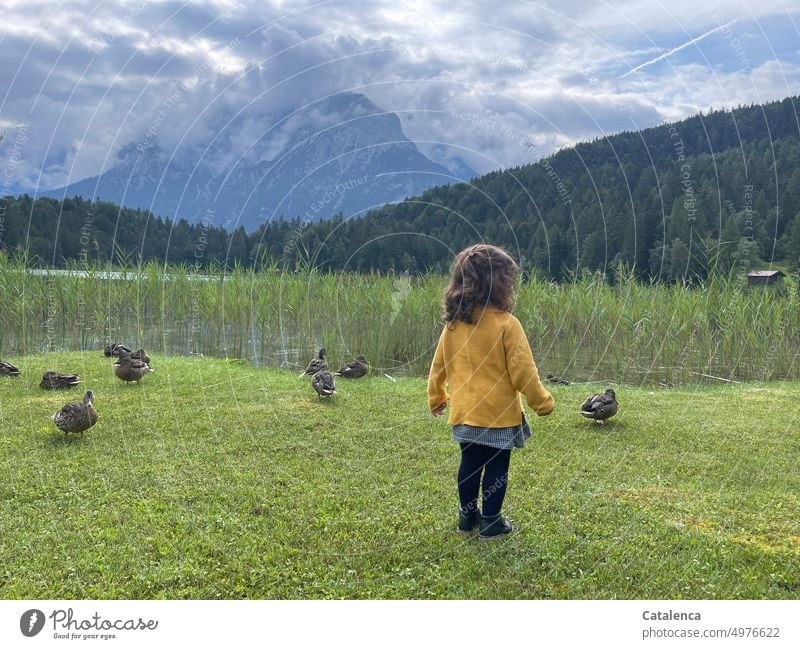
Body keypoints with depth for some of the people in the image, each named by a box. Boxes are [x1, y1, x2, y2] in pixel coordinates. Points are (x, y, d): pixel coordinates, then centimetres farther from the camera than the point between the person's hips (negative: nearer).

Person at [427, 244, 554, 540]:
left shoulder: (453, 324, 0)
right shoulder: (506, 324, -17)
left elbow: (438, 365, 9)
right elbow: (523, 371, -14)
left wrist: (436, 397, 24)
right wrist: (543, 402, -1)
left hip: (464, 413, 5)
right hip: (498, 414, -5)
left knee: (470, 463, 18)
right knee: (496, 467, 8)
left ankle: (467, 516, 29)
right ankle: (490, 523, 17)